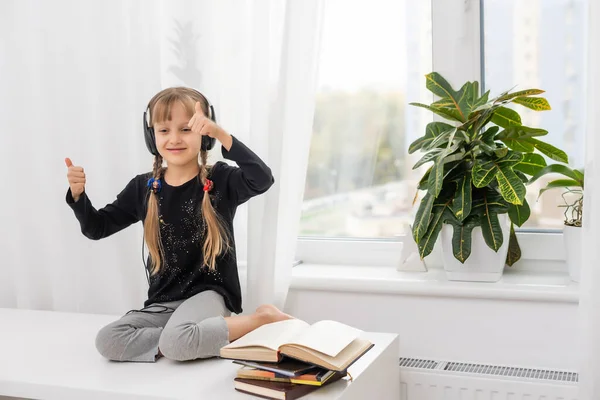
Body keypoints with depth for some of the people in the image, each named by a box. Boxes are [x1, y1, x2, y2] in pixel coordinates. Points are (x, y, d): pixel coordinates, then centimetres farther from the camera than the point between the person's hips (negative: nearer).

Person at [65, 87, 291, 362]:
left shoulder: (220, 180, -6)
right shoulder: (143, 188, 6)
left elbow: (262, 180, -27)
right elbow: (96, 228, 12)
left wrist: (221, 134, -33)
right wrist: (78, 194, -8)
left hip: (208, 293, -5)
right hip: (161, 303, 5)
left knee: (177, 341, -34)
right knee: (107, 341, -19)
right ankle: (197, 342, -12)